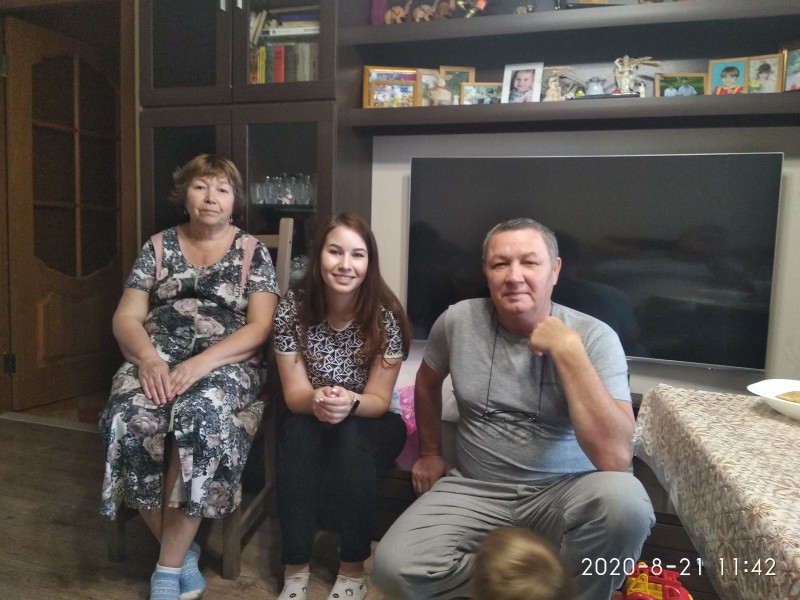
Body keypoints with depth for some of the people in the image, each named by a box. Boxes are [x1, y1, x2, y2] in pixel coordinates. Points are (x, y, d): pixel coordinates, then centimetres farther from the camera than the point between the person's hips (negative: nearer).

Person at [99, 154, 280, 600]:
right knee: (129, 420, -29)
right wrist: (147, 357, -14)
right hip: (158, 359, 3)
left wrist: (203, 362, -19)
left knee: (200, 417, -35)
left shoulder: (253, 251, 7)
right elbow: (126, 317, 8)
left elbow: (260, 326, -4)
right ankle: (184, 551, -10)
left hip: (226, 363, -2)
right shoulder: (158, 246, 15)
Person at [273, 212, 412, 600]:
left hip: (373, 425, -1)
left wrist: (349, 403, -38)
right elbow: (294, 393, -13)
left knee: (349, 436, -32)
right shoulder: (292, 309, -15)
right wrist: (316, 399, -36)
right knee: (298, 430, -30)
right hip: (311, 417, 1)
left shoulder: (385, 316, -20)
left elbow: (379, 400, -15)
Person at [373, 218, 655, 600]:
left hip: (561, 492, -1)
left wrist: (569, 352, -27)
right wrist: (430, 453, 19)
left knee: (623, 500, -34)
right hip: (474, 490, 2)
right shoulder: (458, 321, -6)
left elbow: (615, 458, -25)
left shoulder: (594, 337, -13)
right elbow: (427, 383, 17)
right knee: (393, 567, -21)